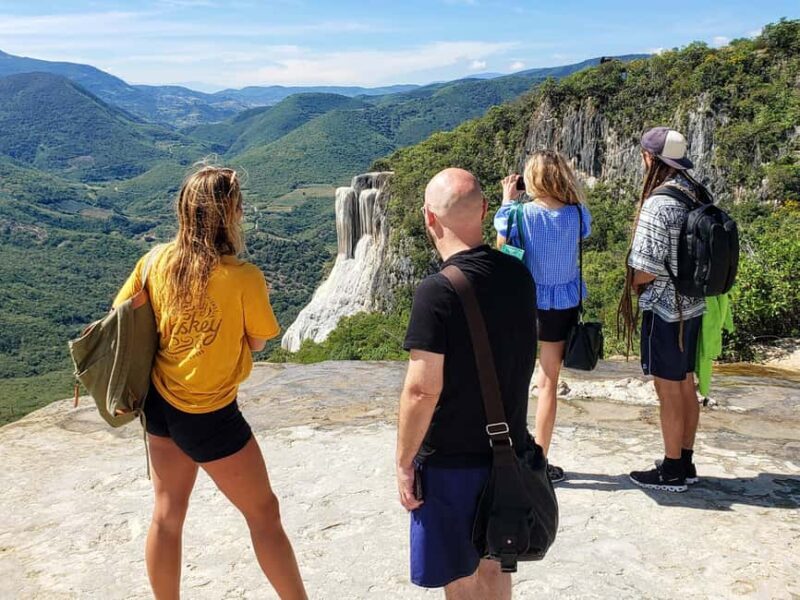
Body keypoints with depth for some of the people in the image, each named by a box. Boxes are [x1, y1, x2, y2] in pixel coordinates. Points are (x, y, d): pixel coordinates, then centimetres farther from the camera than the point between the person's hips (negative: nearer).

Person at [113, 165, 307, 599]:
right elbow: (258, 342, -8)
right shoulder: (245, 278, -21)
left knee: (167, 513, 19)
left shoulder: (156, 261, -6)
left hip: (160, 404, 6)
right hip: (209, 417, -6)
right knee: (263, 513, 9)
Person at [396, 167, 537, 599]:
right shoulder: (518, 275, -2)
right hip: (509, 450, 7)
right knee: (493, 565, 24)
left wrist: (404, 462, -10)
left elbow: (422, 390, -22)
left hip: (452, 460, -6)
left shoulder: (437, 292, -23)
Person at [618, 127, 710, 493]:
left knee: (668, 390, 2)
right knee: (686, 385, 16)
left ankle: (671, 472, 14)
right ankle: (685, 463, 29)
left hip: (665, 309, -8)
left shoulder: (658, 204, -20)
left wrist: (632, 285, -2)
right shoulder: (699, 197, 5)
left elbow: (648, 269, -21)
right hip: (693, 306, 8)